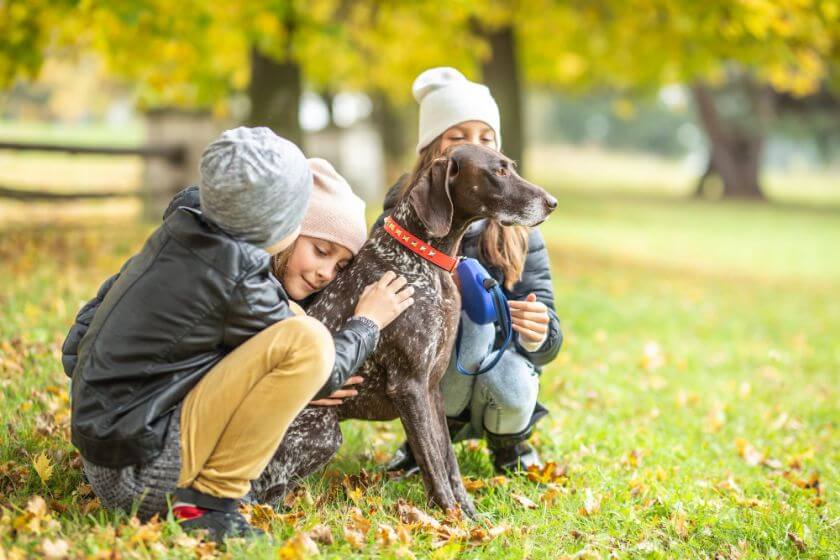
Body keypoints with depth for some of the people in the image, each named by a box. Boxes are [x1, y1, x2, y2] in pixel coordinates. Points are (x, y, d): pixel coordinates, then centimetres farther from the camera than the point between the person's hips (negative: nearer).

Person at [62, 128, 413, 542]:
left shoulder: (180, 231, 5)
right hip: (140, 474, -9)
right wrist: (367, 321, 15)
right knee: (307, 341, -21)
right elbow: (326, 377, -5)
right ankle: (206, 501, -12)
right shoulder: (237, 282, -17)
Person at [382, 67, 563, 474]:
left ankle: (508, 441, 6)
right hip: (422, 388, -2)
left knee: (513, 394, -34)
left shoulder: (517, 227, -10)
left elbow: (546, 342, -11)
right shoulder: (400, 218, -13)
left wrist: (538, 332, -37)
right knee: (472, 316, -32)